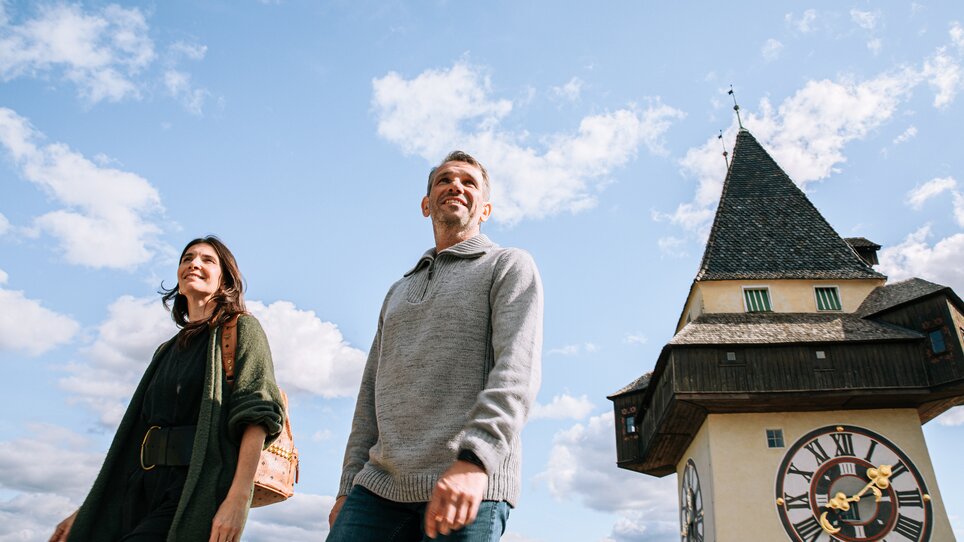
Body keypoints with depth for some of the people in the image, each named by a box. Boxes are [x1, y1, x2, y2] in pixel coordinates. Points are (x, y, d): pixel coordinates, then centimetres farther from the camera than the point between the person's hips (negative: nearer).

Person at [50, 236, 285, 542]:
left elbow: (257, 412, -11)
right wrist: (87, 510, 14)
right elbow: (138, 434, 21)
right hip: (148, 493, 7)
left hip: (200, 490, -7)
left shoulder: (241, 329, 1)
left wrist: (238, 499, -22)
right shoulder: (167, 351, 22)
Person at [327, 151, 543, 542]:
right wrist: (348, 487, 14)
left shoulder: (510, 267, 6)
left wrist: (474, 458, -24)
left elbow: (517, 368, -11)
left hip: (471, 485, -5)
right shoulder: (399, 291, 25)